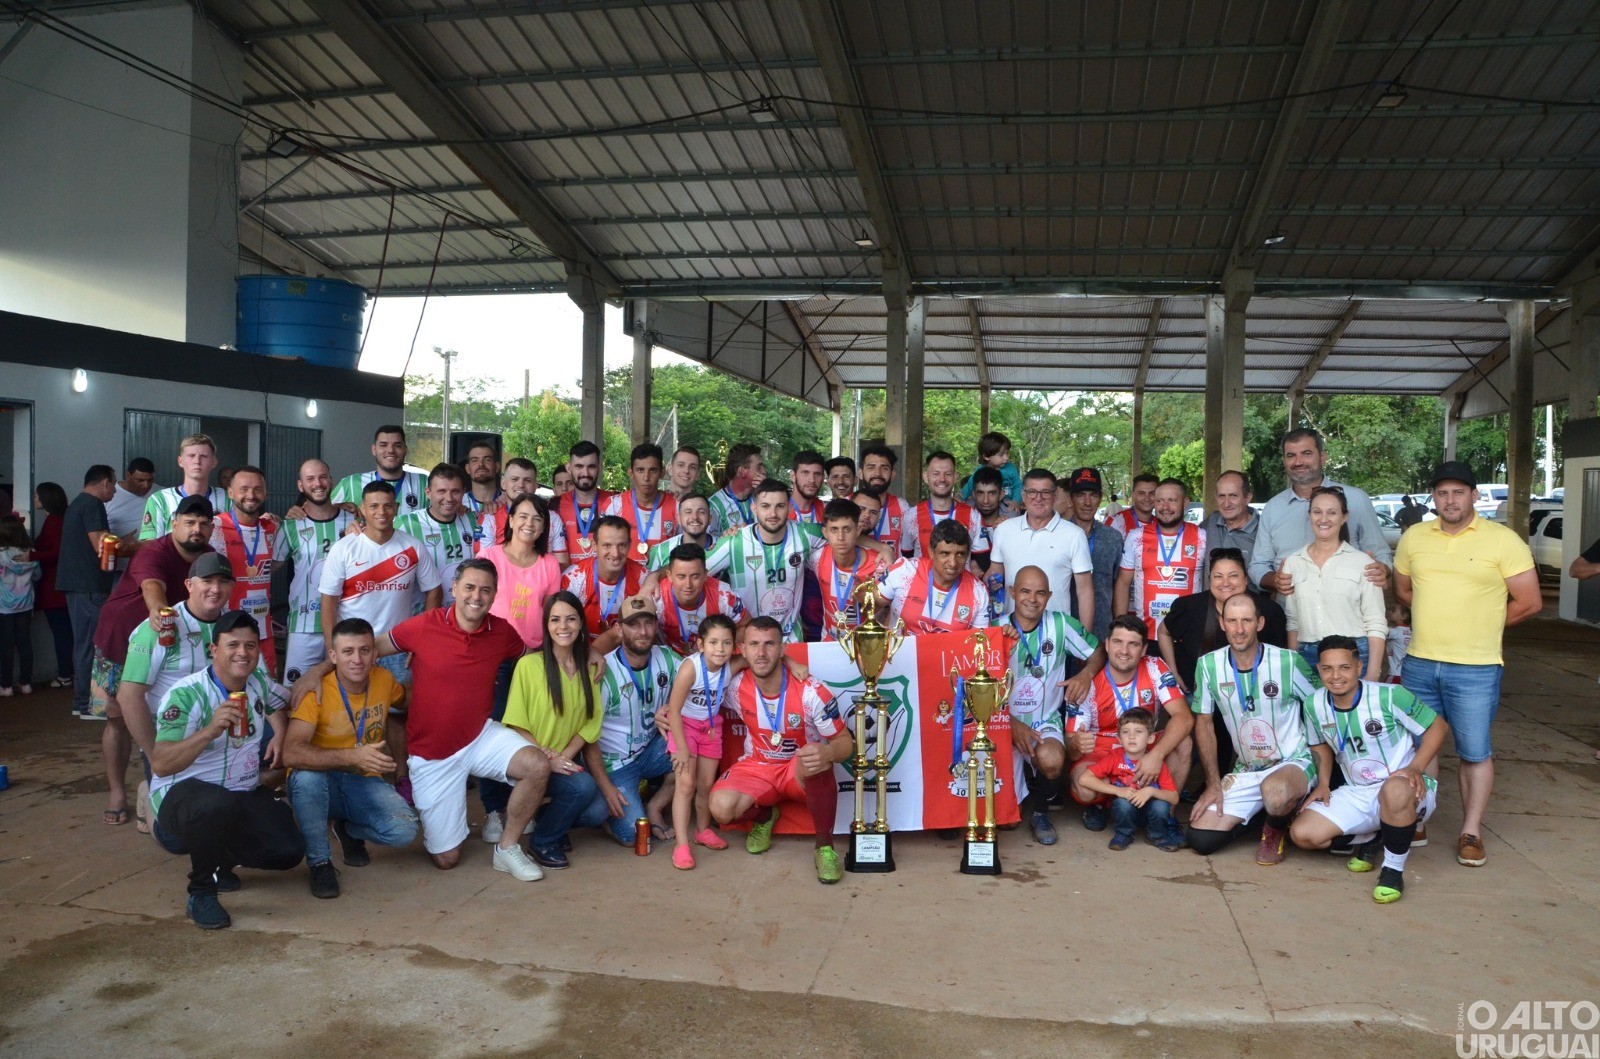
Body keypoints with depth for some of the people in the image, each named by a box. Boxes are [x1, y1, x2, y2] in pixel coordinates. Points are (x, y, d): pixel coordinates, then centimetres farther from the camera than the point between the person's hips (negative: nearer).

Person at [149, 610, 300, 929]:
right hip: (182, 795, -7)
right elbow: (160, 765, -32)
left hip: (243, 795, 7)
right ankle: (201, 893, -16)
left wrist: (280, 734, 6)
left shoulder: (258, 682, 1)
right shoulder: (186, 695, -20)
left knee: (289, 851, -10)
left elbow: (274, 707, 28)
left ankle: (217, 859, 21)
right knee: (217, 805, -42)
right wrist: (210, 731, -45)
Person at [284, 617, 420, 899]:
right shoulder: (317, 691, -19)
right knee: (307, 777, -38)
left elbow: (404, 699, 23)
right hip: (321, 785, -3)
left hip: (364, 783, 3)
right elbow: (291, 754, -32)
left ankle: (349, 830, 14)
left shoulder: (384, 680, -5)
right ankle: (319, 863, -13)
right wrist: (353, 756, -41)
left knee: (405, 830, -23)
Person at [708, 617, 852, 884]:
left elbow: (844, 741, -17)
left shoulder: (810, 692, -22)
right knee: (721, 807, -28)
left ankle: (825, 847, -18)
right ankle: (764, 816, 11)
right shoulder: (736, 686, -13)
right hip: (756, 769, 3)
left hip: (801, 771, -3)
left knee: (815, 761, -40)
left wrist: (827, 753, -42)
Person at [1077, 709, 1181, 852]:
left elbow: (1174, 797, -17)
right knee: (1123, 802, -34)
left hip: (1149, 811, 1)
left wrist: (1151, 791, -35)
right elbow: (1084, 779, -24)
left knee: (1161, 805, -30)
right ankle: (1123, 835, -4)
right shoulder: (1114, 759, -16)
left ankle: (1157, 836, 2)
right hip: (1124, 812, -1)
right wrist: (1118, 791, -29)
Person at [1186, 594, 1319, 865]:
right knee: (1201, 840, -9)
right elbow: (1204, 723, 4)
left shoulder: (1288, 662, -15)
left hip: (1293, 762, -4)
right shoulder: (1209, 665, -7)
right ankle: (1251, 813, 22)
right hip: (1246, 771, 4)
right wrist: (1213, 784, 0)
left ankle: (1276, 828, -1)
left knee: (1274, 792, -40)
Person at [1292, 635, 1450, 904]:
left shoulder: (1388, 696, -18)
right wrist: (1323, 783, 1)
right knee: (1302, 833, -13)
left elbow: (1438, 726, -8)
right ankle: (1371, 839, 17)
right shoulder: (1315, 705, -3)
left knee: (1394, 789, -43)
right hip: (1357, 794, 6)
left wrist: (1415, 767, -22)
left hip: (1404, 791, -5)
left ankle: (1394, 869, -17)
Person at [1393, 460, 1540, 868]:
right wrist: (1440, 617, 7)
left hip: (1475, 669, -4)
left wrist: (1482, 625, 2)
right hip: (1419, 663, 4)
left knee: (1475, 753, 3)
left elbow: (1530, 601, -6)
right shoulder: (1414, 537, 6)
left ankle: (1471, 833, 15)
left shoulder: (1503, 540, -7)